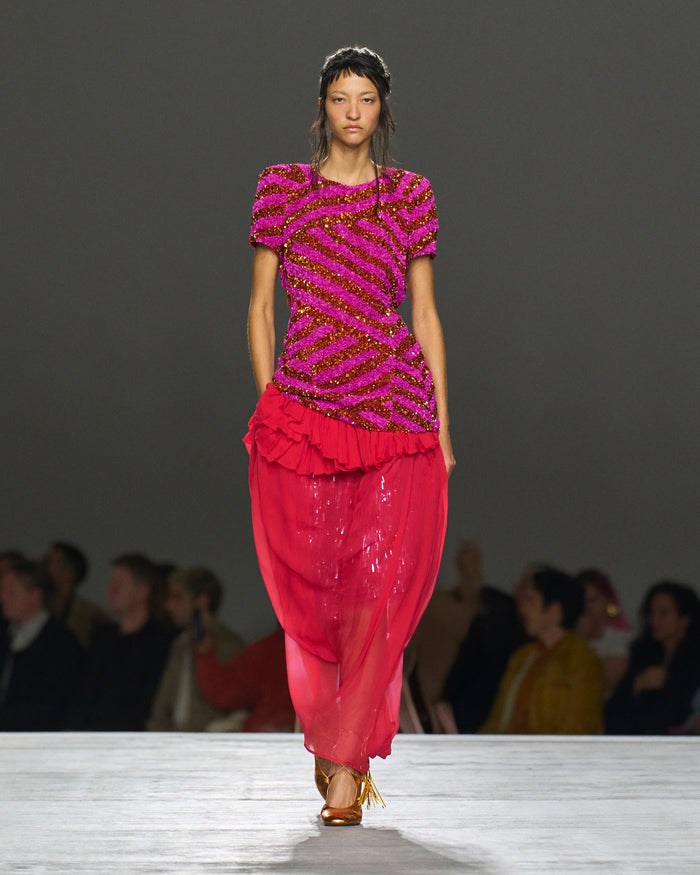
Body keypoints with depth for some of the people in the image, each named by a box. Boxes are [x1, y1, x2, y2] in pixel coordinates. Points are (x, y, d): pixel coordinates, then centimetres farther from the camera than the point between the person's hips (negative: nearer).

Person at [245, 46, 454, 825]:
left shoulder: (410, 196, 9)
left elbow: (425, 315, 9)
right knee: (310, 583, 2)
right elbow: (261, 305, 9)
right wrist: (267, 403, 1)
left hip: (394, 409, 0)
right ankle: (331, 738, 21)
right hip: (303, 406, 0)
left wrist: (442, 425, 5)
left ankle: (346, 758, -2)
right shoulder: (283, 188, 7)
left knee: (381, 583, -8)